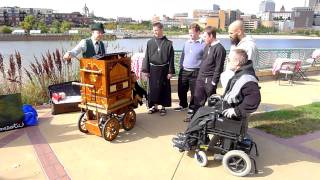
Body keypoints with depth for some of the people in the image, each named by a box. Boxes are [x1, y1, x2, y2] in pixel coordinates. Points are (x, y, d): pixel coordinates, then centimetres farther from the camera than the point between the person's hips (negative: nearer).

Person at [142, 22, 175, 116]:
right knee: (153, 88, 8)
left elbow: (171, 58, -3)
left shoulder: (168, 43, -4)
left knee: (164, 88, 6)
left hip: (163, 69, -2)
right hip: (153, 69, 2)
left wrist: (170, 71, -6)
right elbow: (147, 57, 4)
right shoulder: (150, 42, 2)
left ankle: (163, 107, 20)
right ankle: (154, 106, 23)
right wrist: (146, 70, -1)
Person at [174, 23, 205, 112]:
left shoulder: (203, 44, -8)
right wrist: (181, 67, 12)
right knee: (181, 89, 15)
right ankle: (183, 105, 37)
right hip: (184, 71, 5)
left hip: (195, 73, -5)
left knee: (194, 92, 6)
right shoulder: (186, 43, 9)